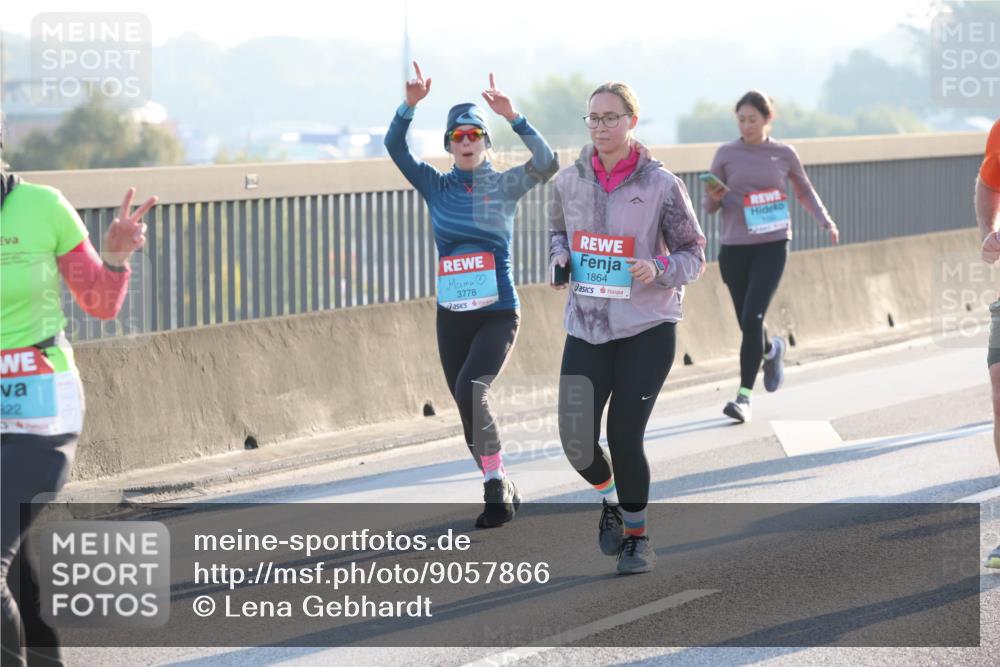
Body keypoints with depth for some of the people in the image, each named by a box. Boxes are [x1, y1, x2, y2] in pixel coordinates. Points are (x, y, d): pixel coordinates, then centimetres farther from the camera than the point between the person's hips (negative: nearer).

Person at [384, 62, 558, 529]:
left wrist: (512, 116, -26)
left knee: (471, 391, -25)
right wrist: (409, 105, -19)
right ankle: (501, 491, 26)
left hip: (498, 313, -4)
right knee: (468, 409, 9)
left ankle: (496, 484, -15)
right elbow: (395, 148, -4)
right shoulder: (437, 187, 6)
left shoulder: (504, 185, 0)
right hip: (452, 315, 4)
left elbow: (547, 163, -18)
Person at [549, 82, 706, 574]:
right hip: (587, 327, 3)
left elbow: (694, 254, -1)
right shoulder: (569, 182, 3)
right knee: (577, 440, -3)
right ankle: (610, 499, 31)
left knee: (625, 437, -6)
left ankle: (636, 536, 16)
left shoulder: (661, 185, -7)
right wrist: (560, 257, -1)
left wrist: (660, 270, -21)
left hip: (648, 329, -3)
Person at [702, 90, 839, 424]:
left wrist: (825, 221, 7)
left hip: (772, 246, -2)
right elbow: (709, 207, 7)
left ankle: (744, 396, -12)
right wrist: (714, 196, -16)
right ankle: (771, 350, 44)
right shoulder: (726, 154, 3)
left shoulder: (784, 155, 4)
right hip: (734, 247, 2)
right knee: (747, 323, 8)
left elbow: (805, 191, 20)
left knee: (753, 317, -16)